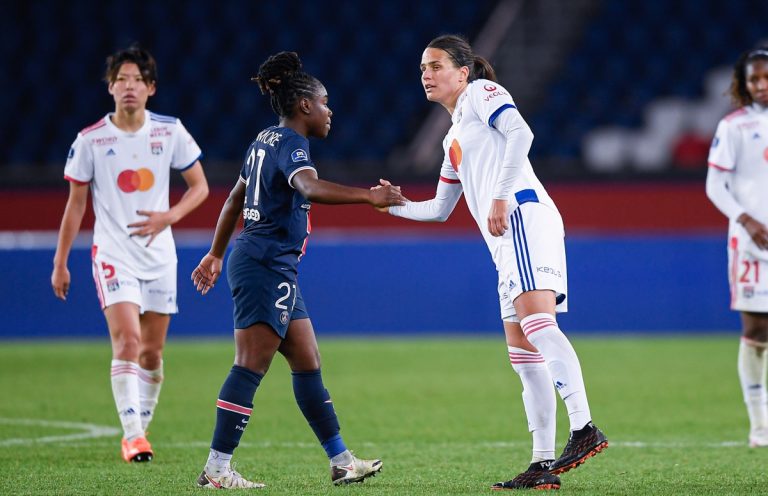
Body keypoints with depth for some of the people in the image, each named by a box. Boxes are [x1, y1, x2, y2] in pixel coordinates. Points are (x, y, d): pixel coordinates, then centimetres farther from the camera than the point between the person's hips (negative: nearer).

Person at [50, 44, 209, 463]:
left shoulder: (170, 132, -1)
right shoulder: (89, 140, -4)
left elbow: (199, 186, 6)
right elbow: (75, 204, 4)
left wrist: (169, 217, -13)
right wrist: (60, 262, 5)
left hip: (159, 256, 3)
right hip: (113, 254, -3)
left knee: (152, 352, 8)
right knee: (127, 342, -18)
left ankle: (142, 425, 24)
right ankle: (132, 436, -20)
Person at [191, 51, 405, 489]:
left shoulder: (266, 141, 17)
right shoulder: (291, 146, -13)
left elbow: (235, 200, 25)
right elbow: (310, 187, -35)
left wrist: (216, 255, 34)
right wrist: (369, 196, -44)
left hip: (274, 270, 10)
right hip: (267, 267, -10)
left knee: (308, 365, 12)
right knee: (251, 367, -10)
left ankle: (342, 461, 16)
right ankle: (217, 469, -11)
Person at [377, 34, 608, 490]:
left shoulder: (481, 92, 6)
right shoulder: (454, 137, 31)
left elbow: (520, 132, -13)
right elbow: (440, 209, 38)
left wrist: (501, 196, -21)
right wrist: (396, 205, 23)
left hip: (523, 215, -10)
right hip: (507, 238, 10)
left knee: (535, 321, -27)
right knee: (523, 354, 4)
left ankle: (584, 428, -38)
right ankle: (544, 464, 2)